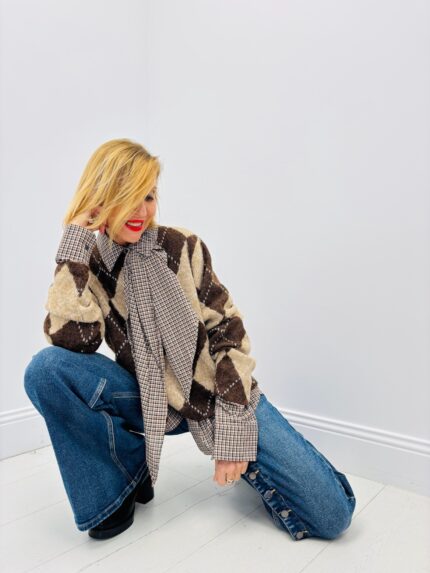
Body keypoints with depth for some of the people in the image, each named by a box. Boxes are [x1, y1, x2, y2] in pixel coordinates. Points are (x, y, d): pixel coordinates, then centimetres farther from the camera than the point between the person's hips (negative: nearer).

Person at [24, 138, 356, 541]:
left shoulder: (182, 246, -7)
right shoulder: (88, 266, -3)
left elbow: (228, 328, -7)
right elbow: (71, 342, -20)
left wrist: (232, 430, -14)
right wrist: (74, 242, -18)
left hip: (219, 394, -1)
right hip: (149, 403, 2)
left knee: (332, 513, -12)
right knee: (45, 369, -24)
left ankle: (244, 464, 17)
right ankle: (127, 477, -3)